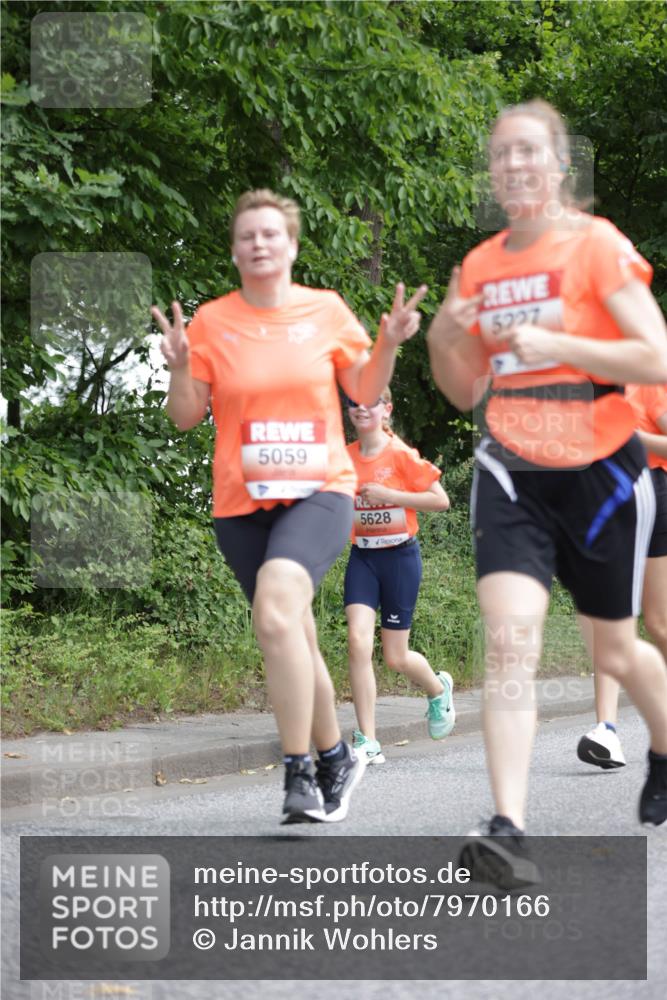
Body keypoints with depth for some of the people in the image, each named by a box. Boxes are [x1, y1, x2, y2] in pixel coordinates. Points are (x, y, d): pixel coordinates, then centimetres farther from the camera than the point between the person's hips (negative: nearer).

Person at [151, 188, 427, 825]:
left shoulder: (326, 310, 4)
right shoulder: (211, 321, 3)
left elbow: (364, 392, 13)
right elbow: (186, 417, 5)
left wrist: (387, 345, -4)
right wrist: (179, 366, -13)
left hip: (318, 491, -3)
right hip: (242, 503, 3)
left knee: (276, 612, -28)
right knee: (294, 642, 11)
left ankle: (299, 774, -23)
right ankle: (336, 758, 34)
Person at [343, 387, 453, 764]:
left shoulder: (401, 455, -11)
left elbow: (441, 500, -11)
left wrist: (388, 495, -18)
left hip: (400, 556, -3)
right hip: (362, 558, 3)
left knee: (395, 657, 4)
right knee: (358, 640, -16)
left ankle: (439, 688, 40)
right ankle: (368, 742, -13)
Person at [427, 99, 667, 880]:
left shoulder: (597, 245, -9)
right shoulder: (480, 266, 6)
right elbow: (467, 392, 15)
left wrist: (551, 342, -23)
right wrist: (442, 340, -6)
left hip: (600, 471, -3)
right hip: (512, 472, 3)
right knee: (509, 639, -16)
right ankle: (507, 826, -22)